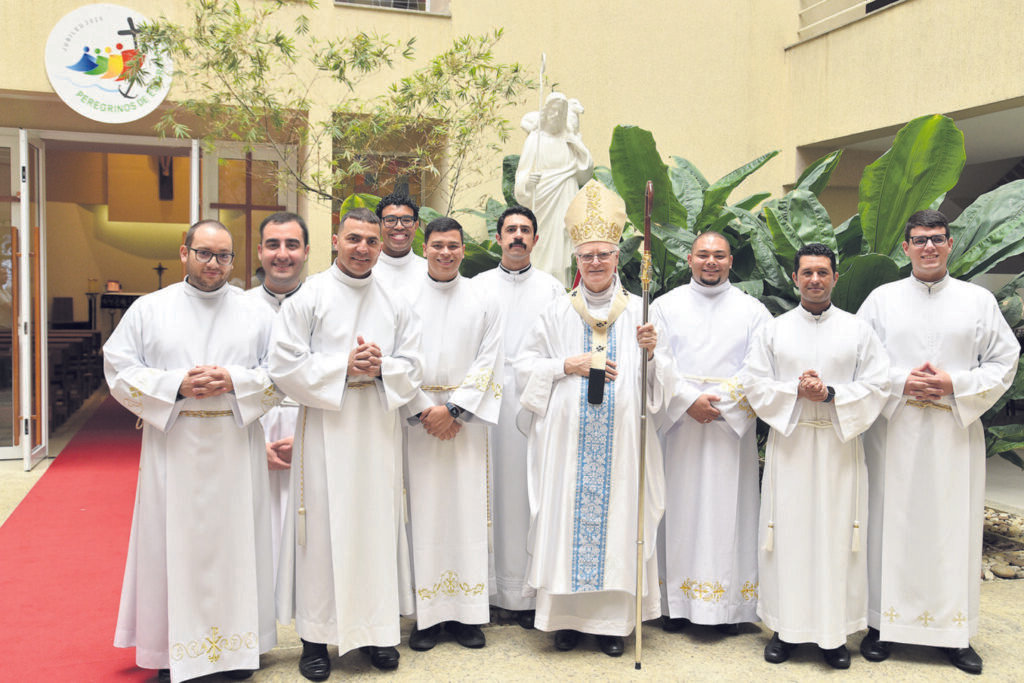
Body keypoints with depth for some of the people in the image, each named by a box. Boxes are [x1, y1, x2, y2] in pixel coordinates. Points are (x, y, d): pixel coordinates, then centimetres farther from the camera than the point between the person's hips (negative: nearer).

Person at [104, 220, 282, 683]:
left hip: (235, 450, 1)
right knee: (174, 544, 3)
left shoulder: (257, 313, 7)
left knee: (234, 542, 5)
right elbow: (119, 371, 1)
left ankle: (236, 643, 17)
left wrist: (234, 382, -13)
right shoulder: (149, 309, 6)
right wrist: (175, 385, -13)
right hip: (172, 449, 0)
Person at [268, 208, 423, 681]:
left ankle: (376, 629, 19)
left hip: (378, 429, 3)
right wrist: (343, 367, -13)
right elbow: (285, 365, -7)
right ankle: (316, 637, 11)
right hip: (325, 429, -3)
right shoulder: (308, 297, 0)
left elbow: (412, 367, 9)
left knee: (376, 525, 6)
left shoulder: (395, 305, 11)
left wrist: (379, 367, -11)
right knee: (322, 526, -1)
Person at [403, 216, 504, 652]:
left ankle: (466, 614, 9)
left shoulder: (483, 302, 8)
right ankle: (426, 615, 6)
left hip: (466, 418, 1)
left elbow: (488, 362, 1)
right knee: (423, 510, -1)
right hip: (417, 416, -1)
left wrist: (453, 409, -9)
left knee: (467, 510, 1)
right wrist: (424, 411, -10)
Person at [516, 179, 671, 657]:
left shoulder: (639, 311, 7)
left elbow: (661, 384, 5)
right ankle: (568, 616, 14)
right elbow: (524, 365, 5)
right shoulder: (557, 312, 7)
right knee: (567, 519, 1)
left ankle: (612, 618, 14)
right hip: (567, 440, 0)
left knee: (617, 517, 2)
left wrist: (651, 354, -16)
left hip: (621, 443, 0)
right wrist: (569, 365, -8)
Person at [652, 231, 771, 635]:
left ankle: (728, 606, 8)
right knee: (680, 507, 1)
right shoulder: (666, 306, 8)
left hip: (731, 427, 0)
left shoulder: (752, 310, 8)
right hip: (678, 424, 0)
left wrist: (721, 402, -12)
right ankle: (678, 602, 8)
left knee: (727, 508, 0)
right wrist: (689, 401, -12)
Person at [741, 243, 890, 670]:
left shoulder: (858, 331, 7)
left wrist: (830, 394, -14)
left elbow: (876, 386, 0)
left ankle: (834, 633, 12)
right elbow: (754, 385, 2)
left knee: (836, 534, 1)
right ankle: (786, 628, 13)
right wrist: (796, 391, -14)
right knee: (788, 533, 2)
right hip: (788, 444, 0)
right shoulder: (773, 331, 8)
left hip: (839, 447, 0)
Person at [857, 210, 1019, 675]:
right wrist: (901, 381, -11)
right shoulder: (882, 299, 7)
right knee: (892, 524, 3)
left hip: (955, 432, 0)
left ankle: (955, 632, 14)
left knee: (954, 527, 3)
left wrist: (955, 385, -11)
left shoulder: (979, 301, 7)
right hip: (894, 431, 0)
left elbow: (1004, 361, 4)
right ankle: (884, 623, 13)